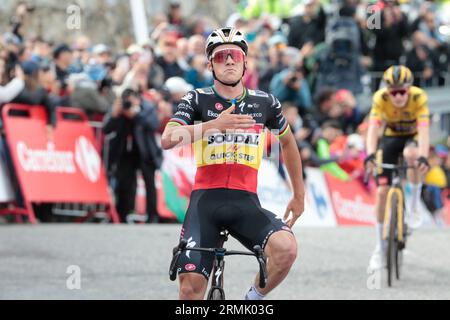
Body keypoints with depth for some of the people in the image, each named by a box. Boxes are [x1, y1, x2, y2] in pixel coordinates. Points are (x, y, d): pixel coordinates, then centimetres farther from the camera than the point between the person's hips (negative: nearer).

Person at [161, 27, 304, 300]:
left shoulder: (265, 103, 7)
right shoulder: (198, 100, 2)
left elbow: (288, 143, 25)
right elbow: (168, 139, -15)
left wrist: (299, 195, 27)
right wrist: (215, 125, -27)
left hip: (246, 203, 1)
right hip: (205, 201, -1)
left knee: (286, 248, -28)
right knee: (191, 287, -10)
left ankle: (255, 298, 0)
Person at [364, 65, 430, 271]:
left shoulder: (419, 97, -29)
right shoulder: (380, 98, -27)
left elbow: (424, 130, -38)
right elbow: (373, 128, -36)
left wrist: (423, 157, -54)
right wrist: (370, 155, -53)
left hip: (412, 137, -1)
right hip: (390, 138, 2)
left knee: (411, 154, -39)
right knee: (382, 192, -7)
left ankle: (414, 205, -16)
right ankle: (380, 249, 6)